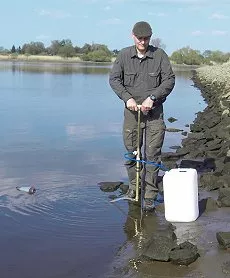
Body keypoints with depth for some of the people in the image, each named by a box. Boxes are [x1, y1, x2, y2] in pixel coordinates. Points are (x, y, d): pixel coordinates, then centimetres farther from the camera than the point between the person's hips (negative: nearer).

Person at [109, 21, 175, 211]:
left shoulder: (160, 55, -2)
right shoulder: (124, 55, 2)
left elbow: (169, 80, -5)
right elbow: (114, 78, 0)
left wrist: (152, 97, -16)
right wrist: (127, 97, -14)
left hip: (154, 111, -1)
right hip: (132, 111, 2)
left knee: (153, 154, -3)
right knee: (131, 152, 9)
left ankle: (150, 196, 4)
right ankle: (133, 185, 32)